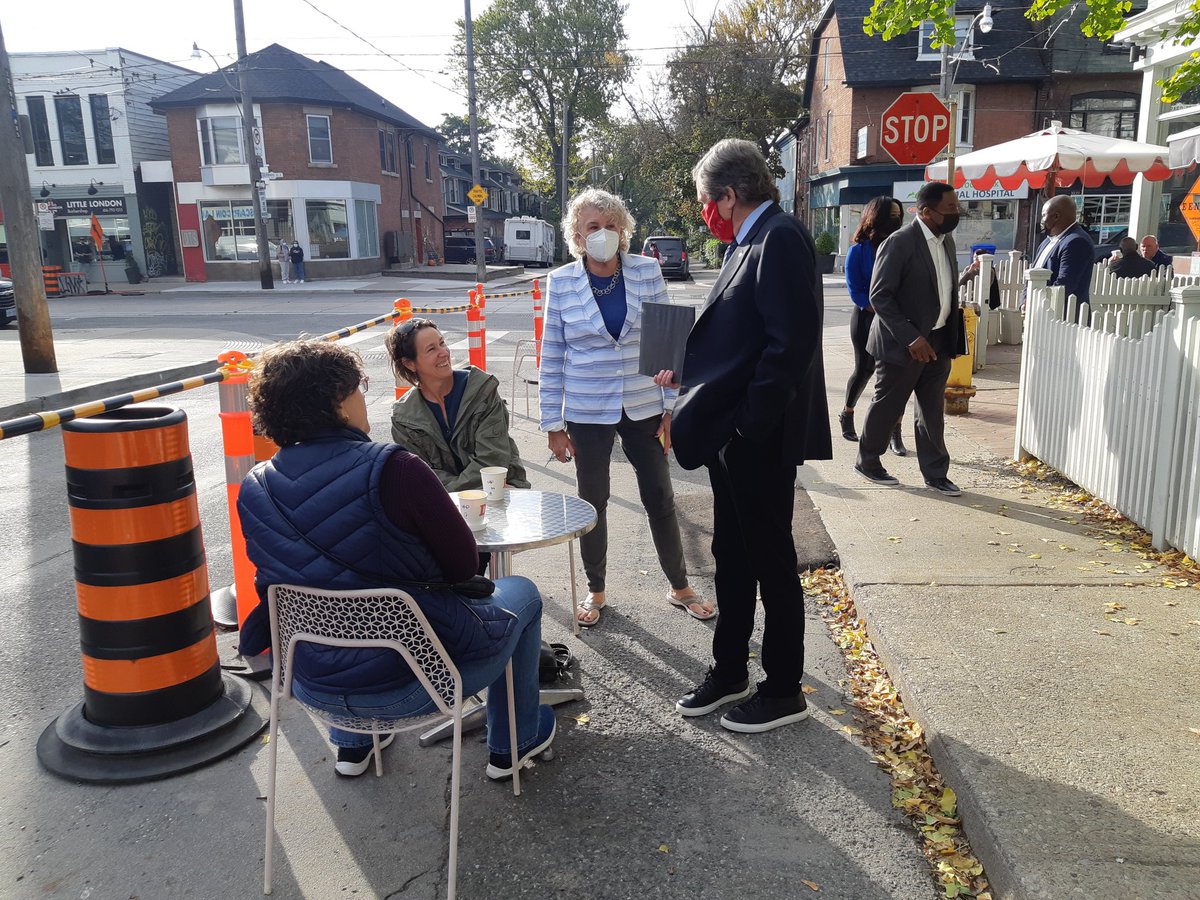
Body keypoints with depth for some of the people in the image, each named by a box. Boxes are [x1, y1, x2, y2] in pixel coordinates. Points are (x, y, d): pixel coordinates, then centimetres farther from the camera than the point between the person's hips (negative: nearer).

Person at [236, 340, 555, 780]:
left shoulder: (254, 489, -6)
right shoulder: (392, 469, -25)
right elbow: (463, 565, -15)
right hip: (415, 683, -6)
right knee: (521, 593, 21)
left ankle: (352, 744, 49)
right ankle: (513, 744, 34)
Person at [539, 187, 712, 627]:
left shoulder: (648, 272, -4)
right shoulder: (561, 282, -5)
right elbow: (552, 357, -1)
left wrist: (672, 407, -3)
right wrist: (553, 423, -2)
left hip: (644, 408, 1)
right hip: (587, 412, 0)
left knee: (660, 499, 10)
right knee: (592, 504, 12)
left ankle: (680, 587, 29)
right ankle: (595, 591, 32)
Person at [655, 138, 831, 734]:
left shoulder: (780, 239, -16)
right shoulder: (749, 242, 13)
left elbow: (790, 343, -24)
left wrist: (750, 423, -22)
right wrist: (685, 372, 11)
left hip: (759, 438, -9)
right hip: (729, 435, 9)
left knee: (771, 561, 5)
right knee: (731, 556, 18)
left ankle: (783, 692, 22)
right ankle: (728, 673, 34)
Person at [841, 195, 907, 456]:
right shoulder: (859, 251, -5)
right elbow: (856, 292, -8)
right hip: (867, 318, -2)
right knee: (864, 369, 7)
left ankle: (895, 432, 2)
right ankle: (846, 415, 32)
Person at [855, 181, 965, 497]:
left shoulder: (946, 240, 9)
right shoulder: (900, 243, -16)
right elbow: (879, 295, -18)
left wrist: (952, 336, 7)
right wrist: (910, 337, -22)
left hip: (938, 341, 7)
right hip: (903, 343, -7)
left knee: (933, 411, 12)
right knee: (886, 406, 7)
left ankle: (935, 473, 22)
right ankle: (867, 461, 26)